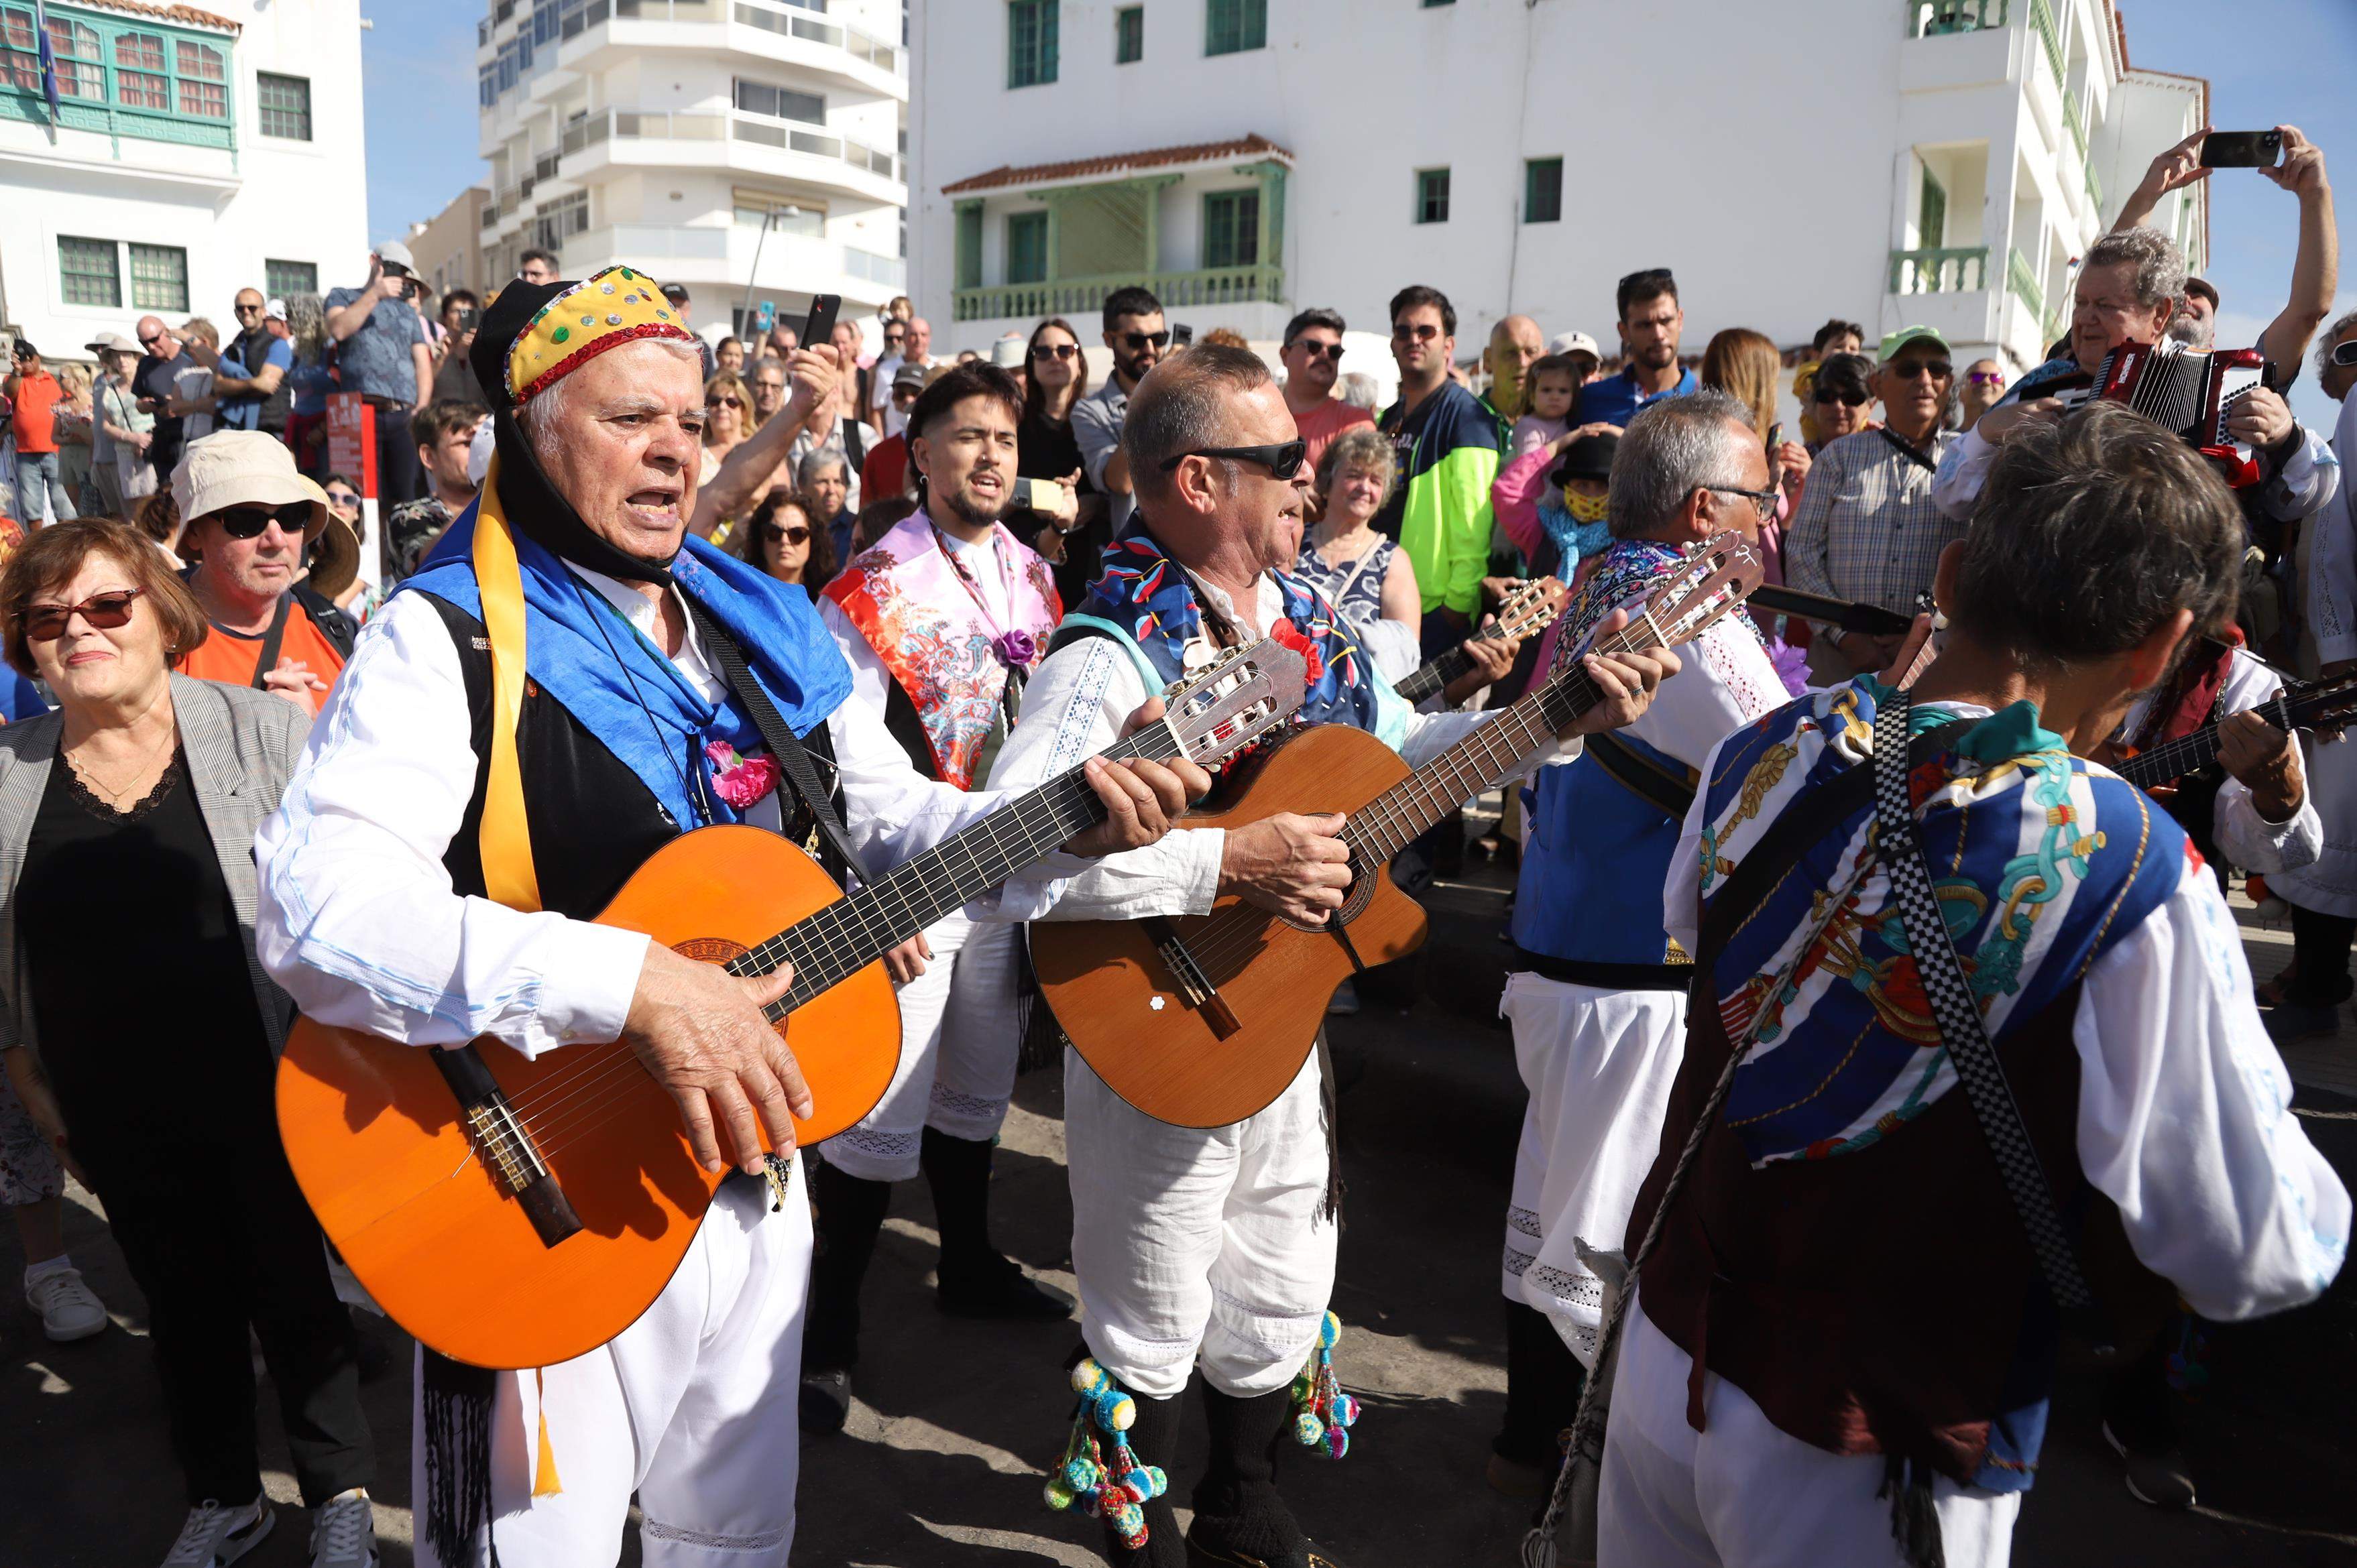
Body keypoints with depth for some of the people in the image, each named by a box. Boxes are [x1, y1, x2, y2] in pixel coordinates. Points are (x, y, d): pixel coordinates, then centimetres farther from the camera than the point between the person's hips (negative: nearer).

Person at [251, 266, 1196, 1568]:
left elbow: (888, 818, 10)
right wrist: (635, 983, -35)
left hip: (756, 1167, 6)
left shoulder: (766, 625, 5)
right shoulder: (445, 640, -15)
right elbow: (315, 912, -28)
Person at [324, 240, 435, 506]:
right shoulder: (343, 297, 19)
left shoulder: (408, 311, 26)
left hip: (405, 417, 2)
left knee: (409, 496, -8)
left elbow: (423, 365, 16)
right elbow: (338, 330, -4)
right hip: (362, 415, -2)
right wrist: (375, 294, -4)